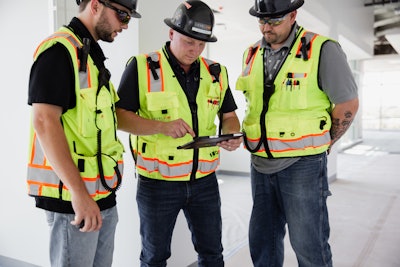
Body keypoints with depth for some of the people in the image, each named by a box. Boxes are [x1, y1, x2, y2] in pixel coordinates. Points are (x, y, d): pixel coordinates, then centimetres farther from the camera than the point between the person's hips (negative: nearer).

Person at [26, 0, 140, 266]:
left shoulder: (92, 54, 16)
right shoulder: (60, 50, -13)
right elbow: (45, 122, -22)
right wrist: (79, 193, -25)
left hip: (103, 194, 9)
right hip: (75, 197, -9)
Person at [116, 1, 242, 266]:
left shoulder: (216, 72, 3)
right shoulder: (142, 67, -9)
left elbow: (228, 115, 11)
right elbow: (120, 116, -11)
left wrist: (233, 134, -12)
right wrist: (162, 126, -26)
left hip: (205, 181, 4)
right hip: (157, 182, -3)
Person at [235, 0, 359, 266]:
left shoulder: (321, 50, -10)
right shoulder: (252, 54, 8)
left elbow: (348, 104, -7)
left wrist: (319, 145, 0)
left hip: (302, 164, -5)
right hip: (261, 164, 6)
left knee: (308, 244, 5)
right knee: (261, 239, 15)